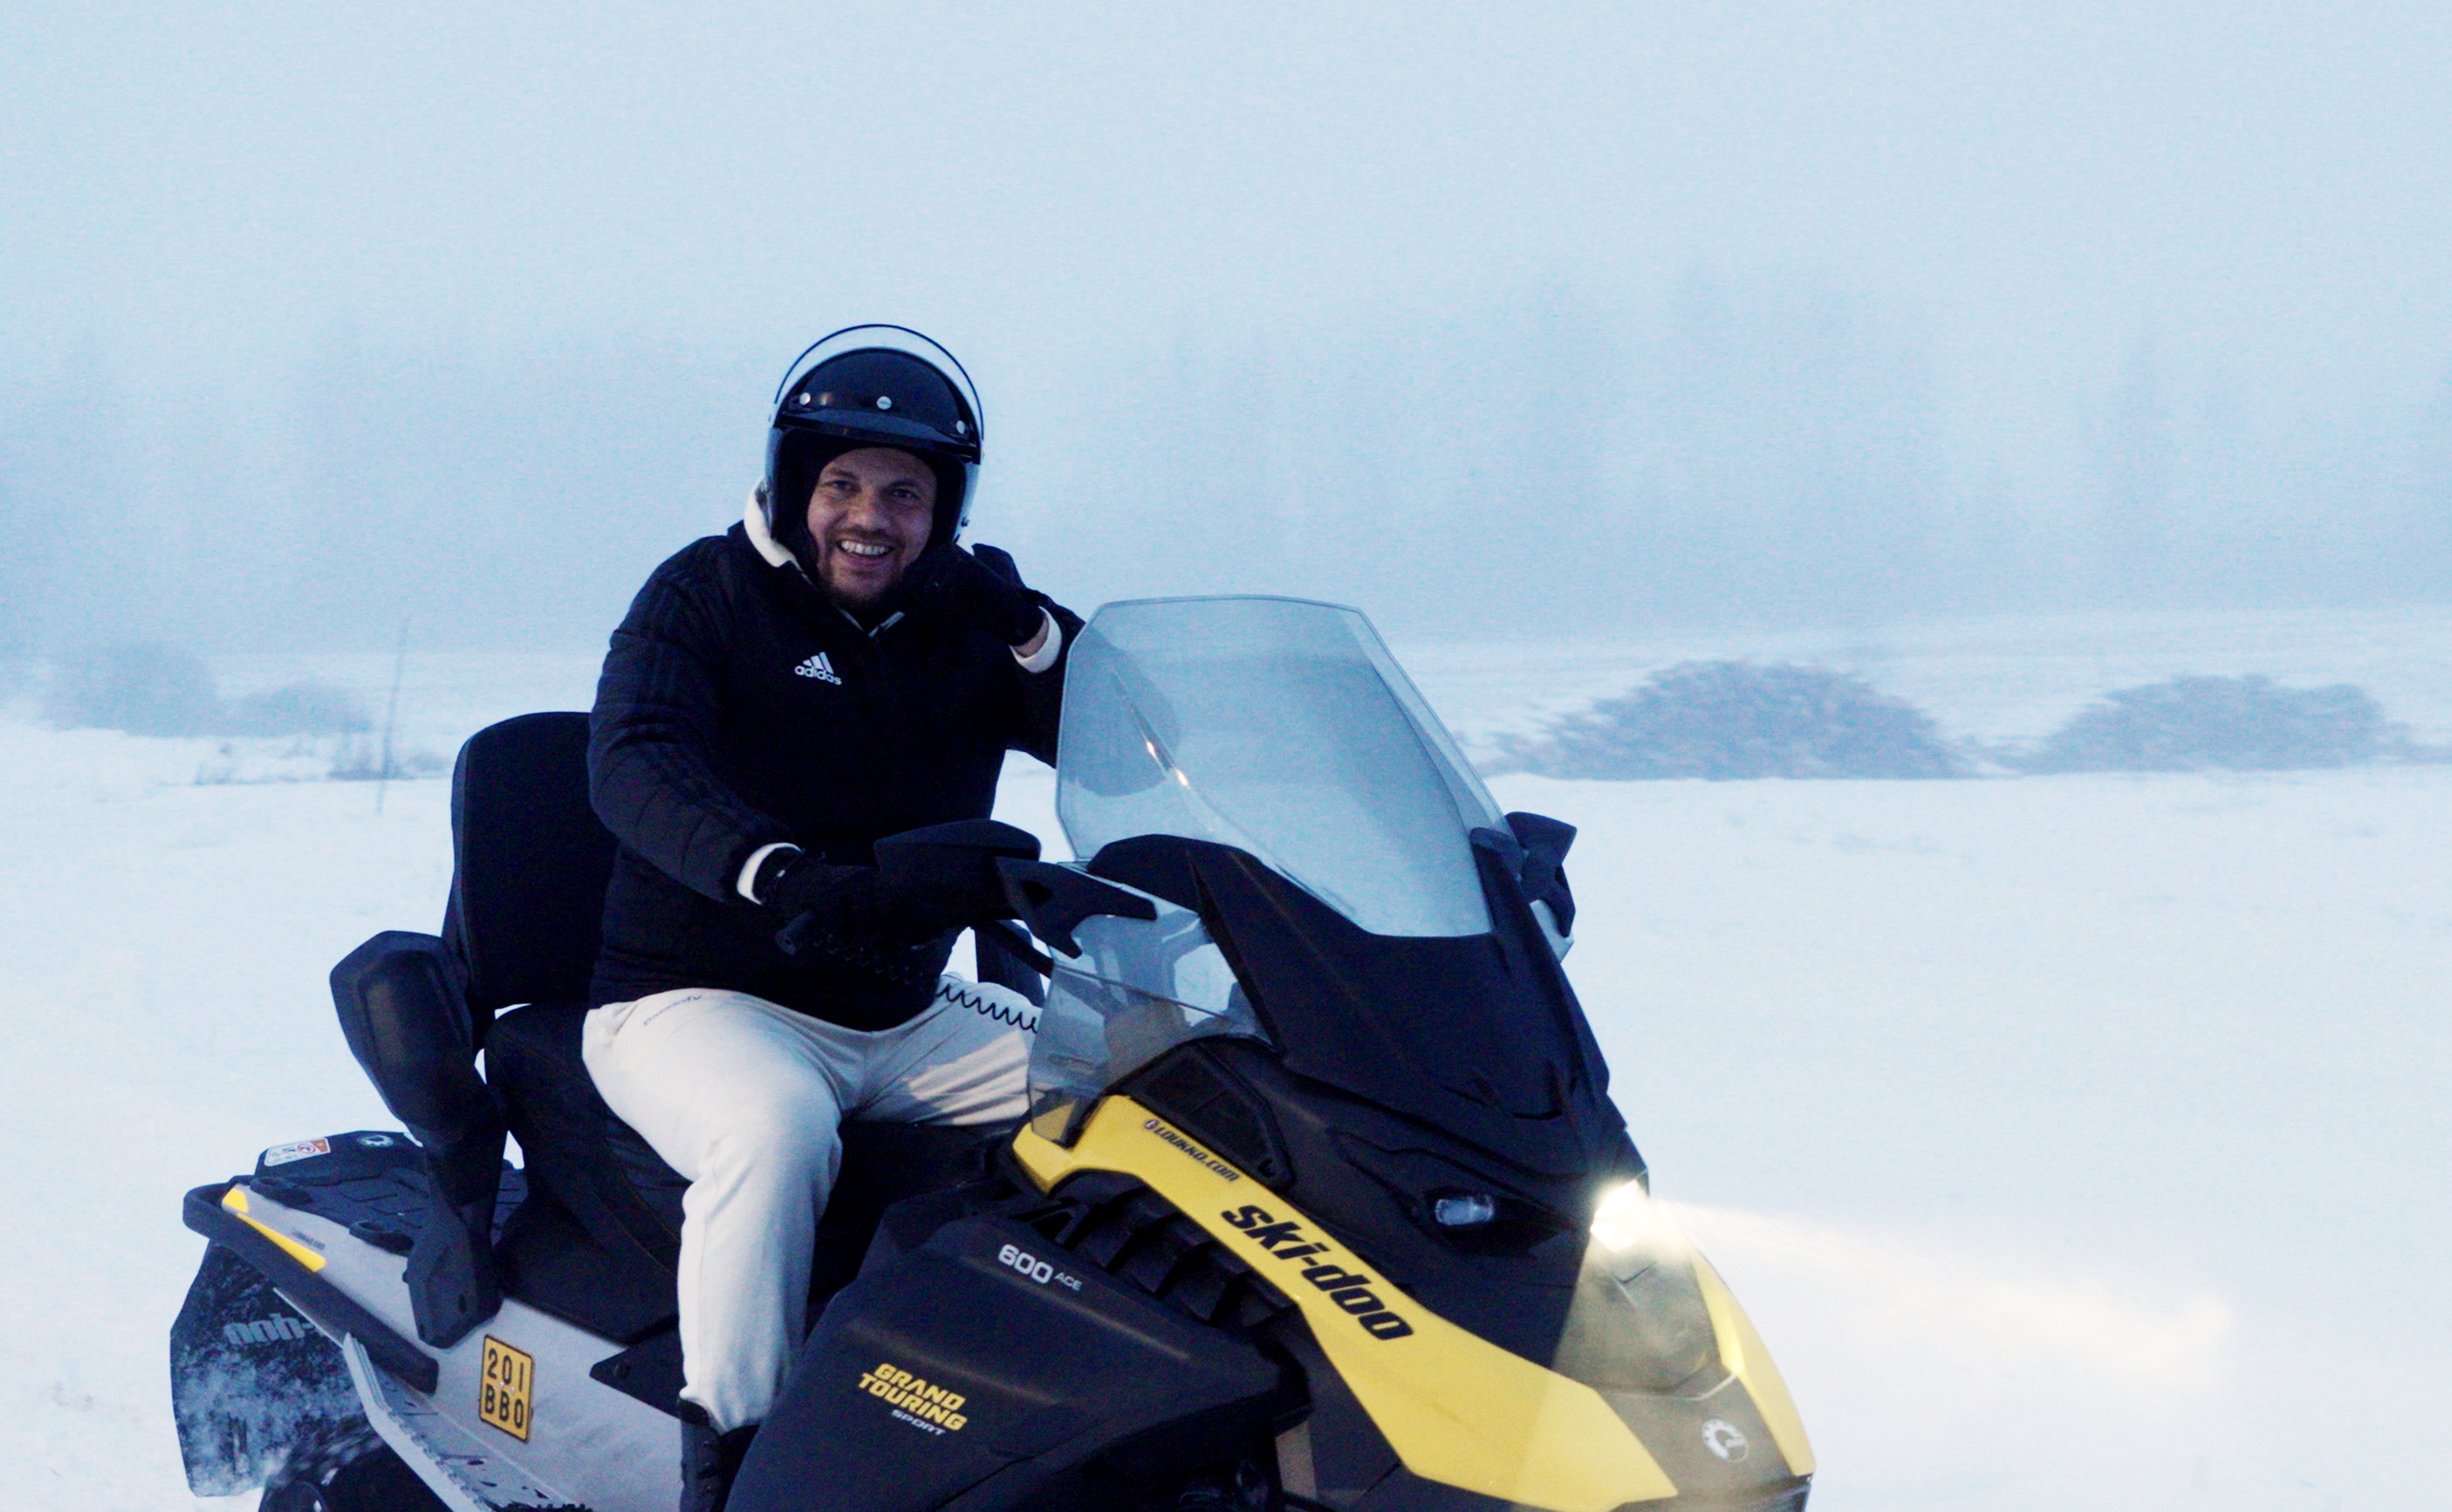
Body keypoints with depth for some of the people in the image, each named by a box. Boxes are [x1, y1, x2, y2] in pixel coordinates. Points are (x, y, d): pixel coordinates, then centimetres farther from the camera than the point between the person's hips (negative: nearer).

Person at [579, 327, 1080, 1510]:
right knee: (777, 1127, -38)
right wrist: (781, 875, -42)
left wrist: (1027, 626, -18)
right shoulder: (708, 596, -5)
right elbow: (633, 760, -24)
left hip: (910, 1019, 5)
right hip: (700, 1003, -5)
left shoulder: (973, 632, 8)